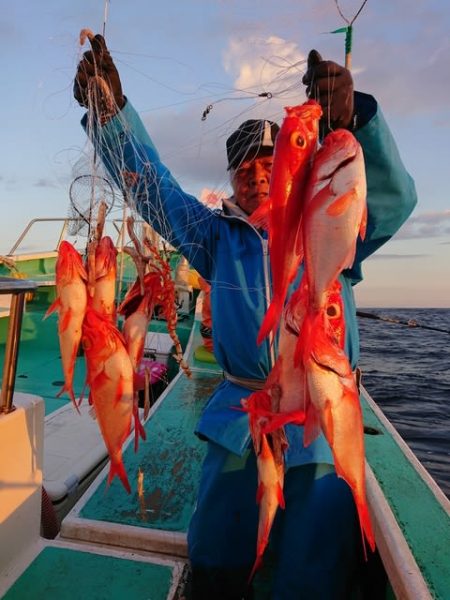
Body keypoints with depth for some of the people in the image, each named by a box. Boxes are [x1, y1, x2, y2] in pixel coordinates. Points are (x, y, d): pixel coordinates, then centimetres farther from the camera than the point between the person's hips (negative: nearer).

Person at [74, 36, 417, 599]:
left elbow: (393, 197, -14)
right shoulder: (218, 237, 6)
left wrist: (352, 120, -32)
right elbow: (154, 189, 1)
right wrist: (111, 112, -9)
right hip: (238, 417, 2)